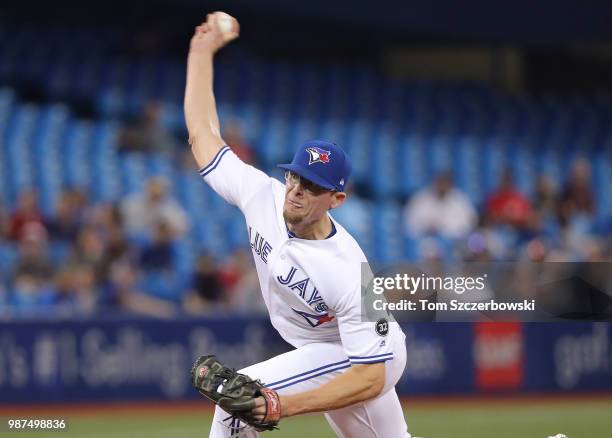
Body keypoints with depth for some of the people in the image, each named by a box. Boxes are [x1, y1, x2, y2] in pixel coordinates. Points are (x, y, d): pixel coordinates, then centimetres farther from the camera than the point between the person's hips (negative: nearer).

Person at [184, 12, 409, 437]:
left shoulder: (349, 275, -36)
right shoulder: (262, 196, -19)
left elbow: (371, 378, -35)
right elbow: (203, 136, -5)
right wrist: (202, 51, -6)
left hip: (370, 354, -8)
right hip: (321, 352, 8)